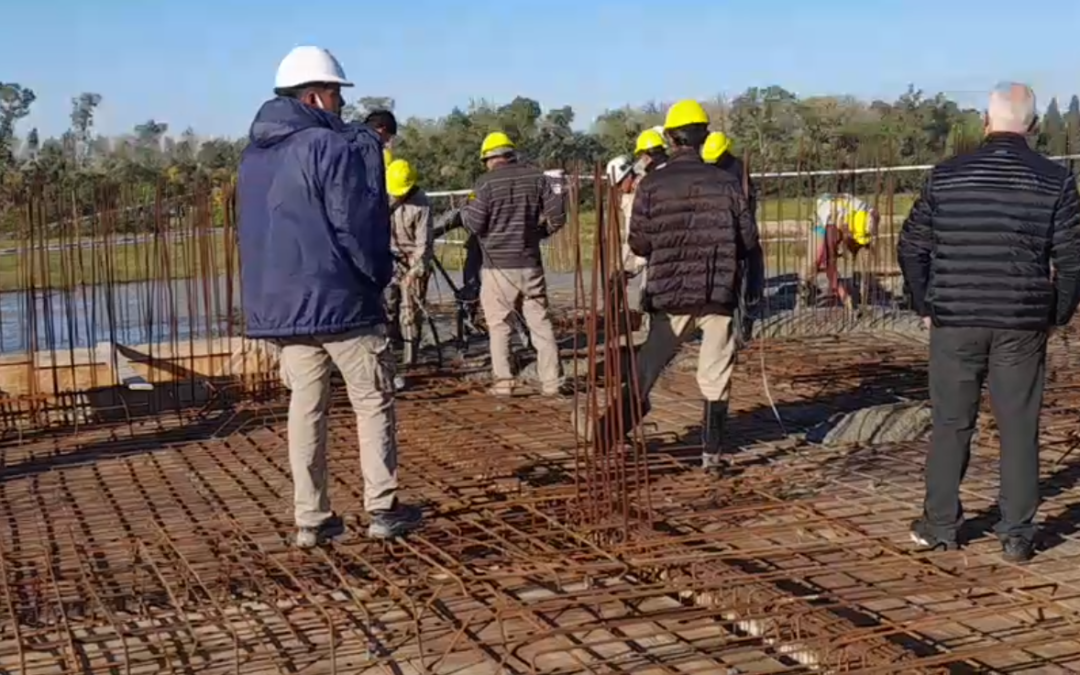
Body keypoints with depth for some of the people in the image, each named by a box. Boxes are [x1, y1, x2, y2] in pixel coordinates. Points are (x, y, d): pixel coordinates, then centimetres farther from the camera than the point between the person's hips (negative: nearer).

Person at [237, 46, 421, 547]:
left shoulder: (254, 155, 13)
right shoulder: (333, 147, -13)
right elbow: (356, 224, -15)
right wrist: (379, 272, 0)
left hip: (278, 300, 7)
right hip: (340, 297, -7)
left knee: (305, 405, 10)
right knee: (373, 401, 5)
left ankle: (311, 518, 11)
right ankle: (382, 508, 7)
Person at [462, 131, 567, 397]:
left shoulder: (486, 182, -8)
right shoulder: (536, 177, 3)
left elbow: (475, 224, -10)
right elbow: (557, 215, 1)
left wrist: (465, 209, 10)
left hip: (498, 265, -3)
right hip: (530, 263, 3)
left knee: (499, 325, 6)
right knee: (541, 322, 8)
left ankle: (503, 382, 3)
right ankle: (551, 381, 7)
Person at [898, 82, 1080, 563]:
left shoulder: (947, 175, 0)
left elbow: (911, 248, 3)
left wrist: (925, 307, 13)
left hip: (954, 323, 1)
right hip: (1023, 325, 0)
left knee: (951, 425, 11)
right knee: (1019, 429, 7)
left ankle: (940, 526, 17)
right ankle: (1017, 536, 11)